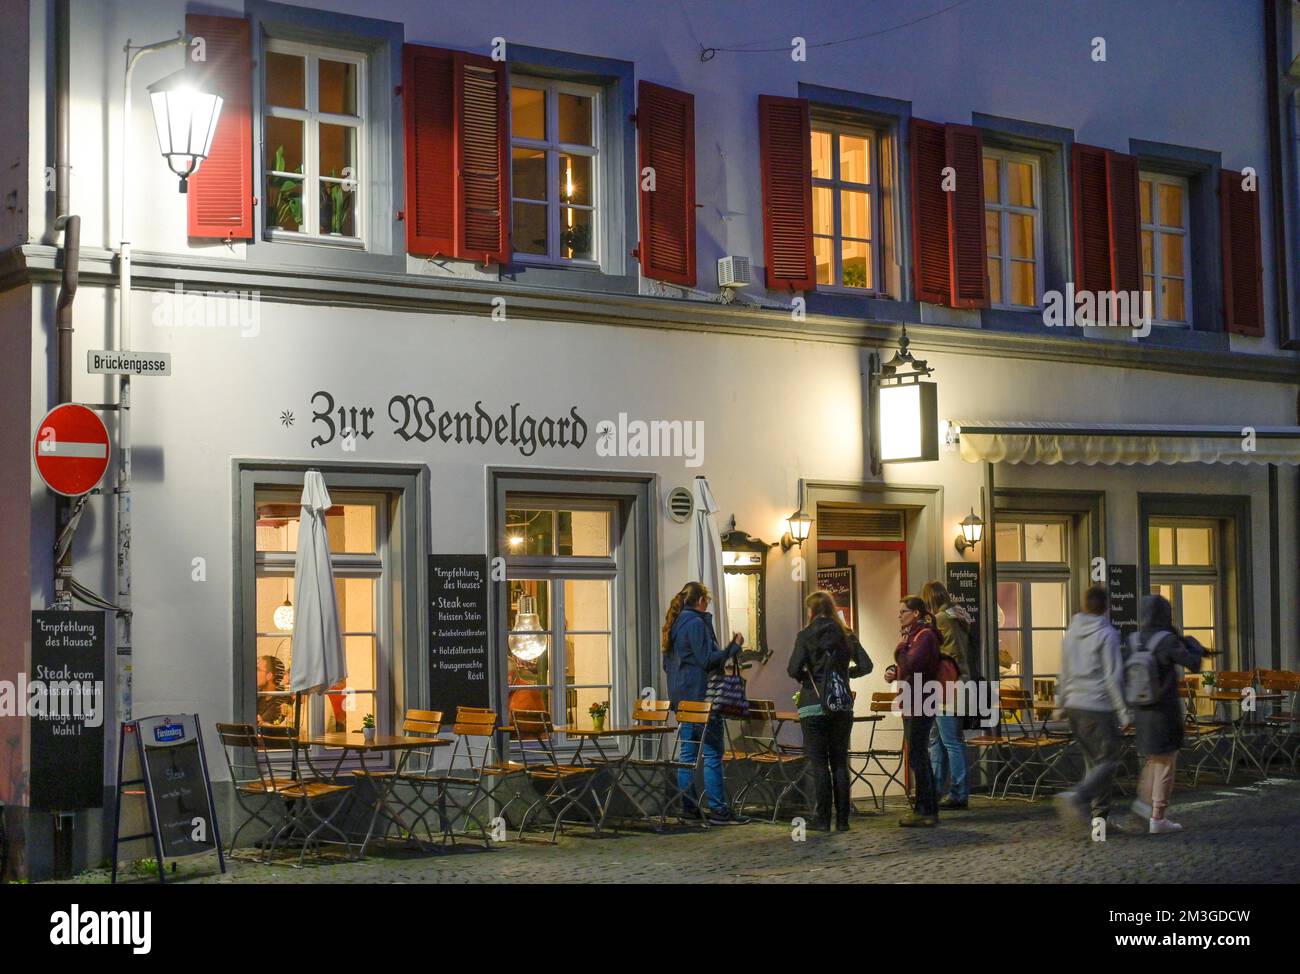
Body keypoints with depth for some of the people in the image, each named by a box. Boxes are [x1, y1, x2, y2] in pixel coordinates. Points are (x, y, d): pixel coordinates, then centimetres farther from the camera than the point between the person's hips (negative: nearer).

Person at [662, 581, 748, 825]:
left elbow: (667, 664, 21)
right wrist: (734, 647, -9)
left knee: (688, 752, 11)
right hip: (700, 696, -9)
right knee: (712, 754, -8)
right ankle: (718, 810, -9)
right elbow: (708, 660, -18)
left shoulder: (674, 625, 15)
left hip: (682, 699, 9)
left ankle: (688, 806, 12)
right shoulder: (696, 623, -13)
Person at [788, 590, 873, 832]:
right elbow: (865, 665, 1)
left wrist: (804, 677, 8)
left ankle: (822, 818, -1)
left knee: (819, 763, 0)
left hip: (814, 705, -4)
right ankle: (842, 819, 8)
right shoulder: (847, 635, 5)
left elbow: (793, 669, -13)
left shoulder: (805, 635, -5)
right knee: (840, 762, 8)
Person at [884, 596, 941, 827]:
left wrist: (901, 647, -9)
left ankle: (925, 811, -6)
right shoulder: (913, 635, 18)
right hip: (911, 704, 11)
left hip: (921, 703, -11)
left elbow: (911, 664, -25)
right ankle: (926, 809, 19)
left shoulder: (925, 635, -13)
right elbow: (905, 667, 25)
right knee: (919, 757, 13)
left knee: (917, 756, -9)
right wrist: (892, 671, 5)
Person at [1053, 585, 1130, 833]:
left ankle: (1100, 814, 13)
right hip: (1099, 706, -7)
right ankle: (1076, 796, -22)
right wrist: (1123, 711, -11)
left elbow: (1064, 673, 15)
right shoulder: (1107, 635, -11)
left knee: (1093, 760, 14)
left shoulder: (1071, 633, 9)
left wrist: (1061, 703, 25)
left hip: (1074, 704, 7)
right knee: (1107, 761, -2)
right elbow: (1113, 676, -14)